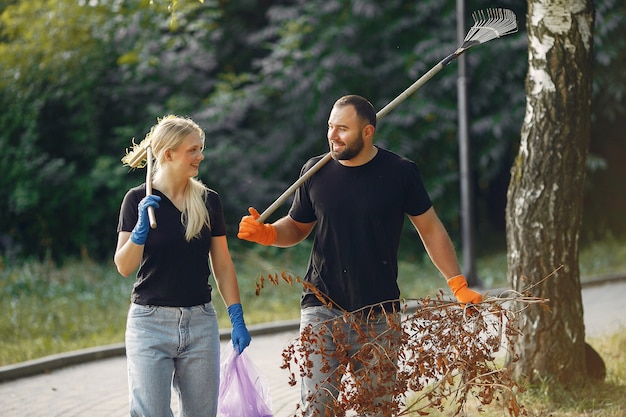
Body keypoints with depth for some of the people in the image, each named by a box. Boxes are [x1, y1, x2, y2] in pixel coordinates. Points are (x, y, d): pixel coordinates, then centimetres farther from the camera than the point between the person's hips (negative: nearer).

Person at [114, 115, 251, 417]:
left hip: (200, 322, 3)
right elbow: (124, 266, -5)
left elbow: (222, 265, 9)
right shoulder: (139, 199, -3)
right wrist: (141, 229, -21)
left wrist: (237, 318, 3)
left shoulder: (208, 201, 5)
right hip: (150, 321, -3)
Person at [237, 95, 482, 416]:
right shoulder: (316, 171, 2)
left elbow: (430, 229, 5)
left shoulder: (400, 172, -2)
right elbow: (297, 227, 15)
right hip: (323, 310, 0)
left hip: (380, 316, 0)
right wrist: (265, 233, -6)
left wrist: (458, 286, -1)